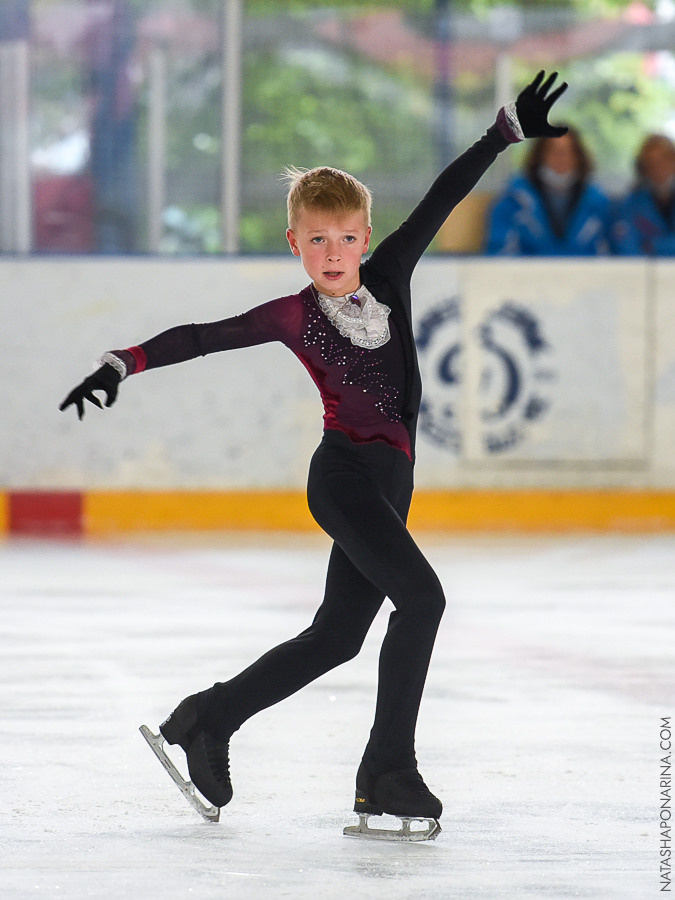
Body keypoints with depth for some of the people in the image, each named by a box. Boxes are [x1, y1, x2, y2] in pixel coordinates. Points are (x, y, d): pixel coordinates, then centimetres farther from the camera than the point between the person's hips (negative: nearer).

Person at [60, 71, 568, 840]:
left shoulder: (387, 277, 4)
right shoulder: (294, 317, -6)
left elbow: (442, 199, 1)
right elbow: (204, 337, -7)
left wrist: (506, 131, -2)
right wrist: (123, 364, -15)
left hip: (388, 482, 6)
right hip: (344, 474, -6)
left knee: (335, 637, 12)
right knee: (421, 597, -20)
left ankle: (208, 720, 25)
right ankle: (388, 773, -19)